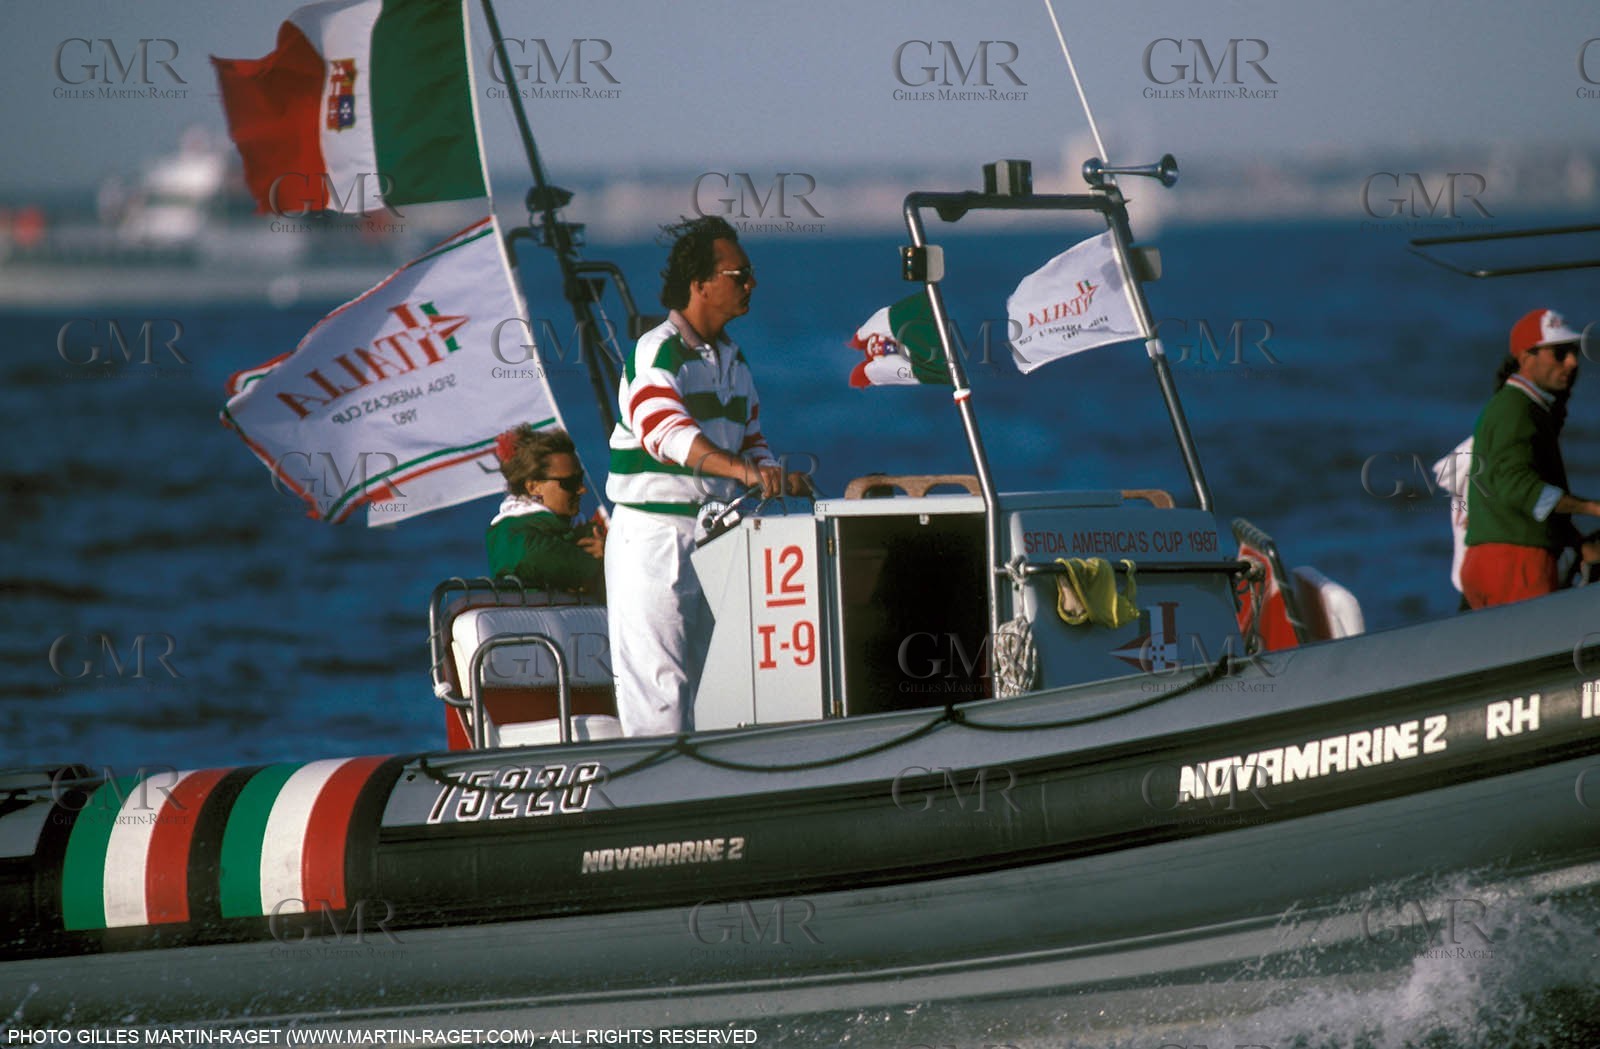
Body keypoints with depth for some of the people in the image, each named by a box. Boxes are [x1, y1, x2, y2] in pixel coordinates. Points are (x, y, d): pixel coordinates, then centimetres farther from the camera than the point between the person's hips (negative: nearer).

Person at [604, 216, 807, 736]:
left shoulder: (732, 360, 14)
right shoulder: (657, 352, -13)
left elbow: (748, 439, 20)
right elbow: (665, 427, -30)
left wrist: (773, 476, -2)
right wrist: (739, 468, -44)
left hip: (714, 532, 8)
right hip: (654, 532, -8)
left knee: (706, 682, 10)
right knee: (658, 679, -10)